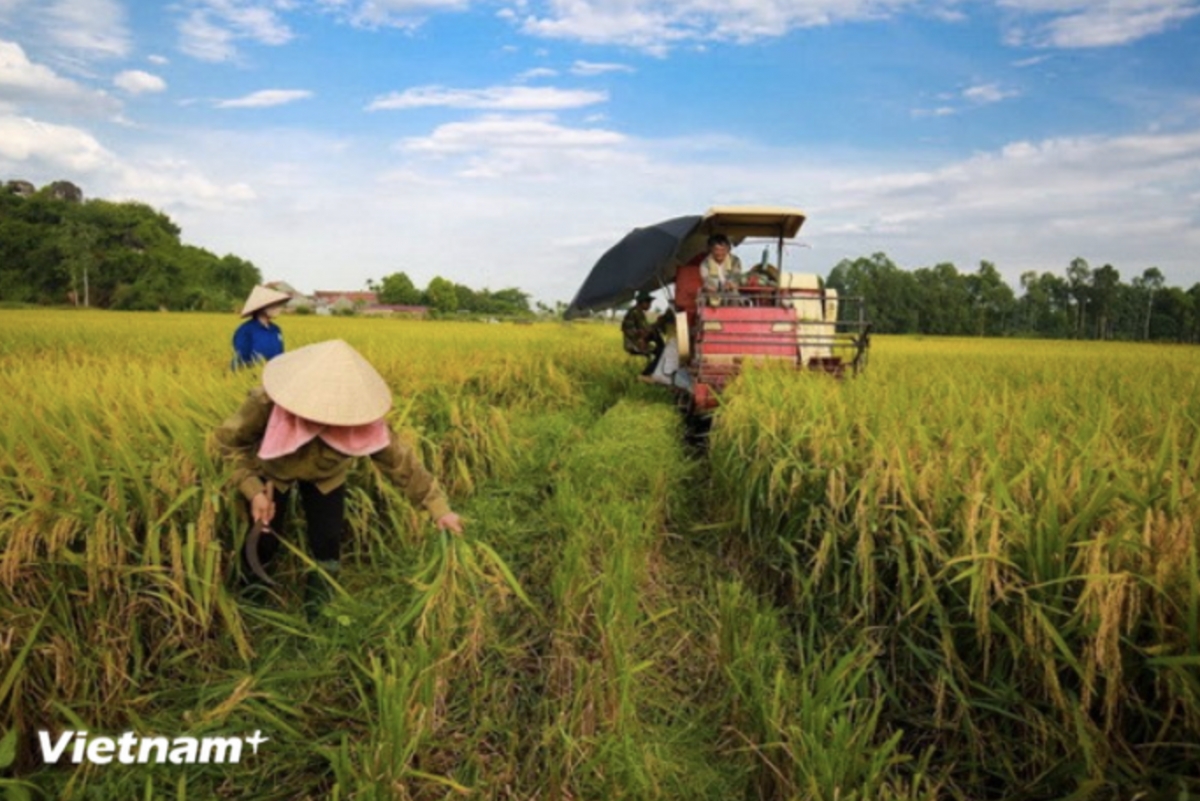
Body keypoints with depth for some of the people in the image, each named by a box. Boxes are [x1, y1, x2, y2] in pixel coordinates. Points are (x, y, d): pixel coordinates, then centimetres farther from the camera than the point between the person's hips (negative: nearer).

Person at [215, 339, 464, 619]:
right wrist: (253, 490, -31)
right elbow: (230, 441, -21)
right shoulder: (266, 403, -41)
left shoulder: (361, 418, -40)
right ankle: (248, 597, 38)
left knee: (327, 545, -4)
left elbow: (399, 459, -28)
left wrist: (438, 507, -28)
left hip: (326, 476, 1)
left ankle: (317, 614, 26)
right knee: (263, 542, 0)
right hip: (271, 471, 0)